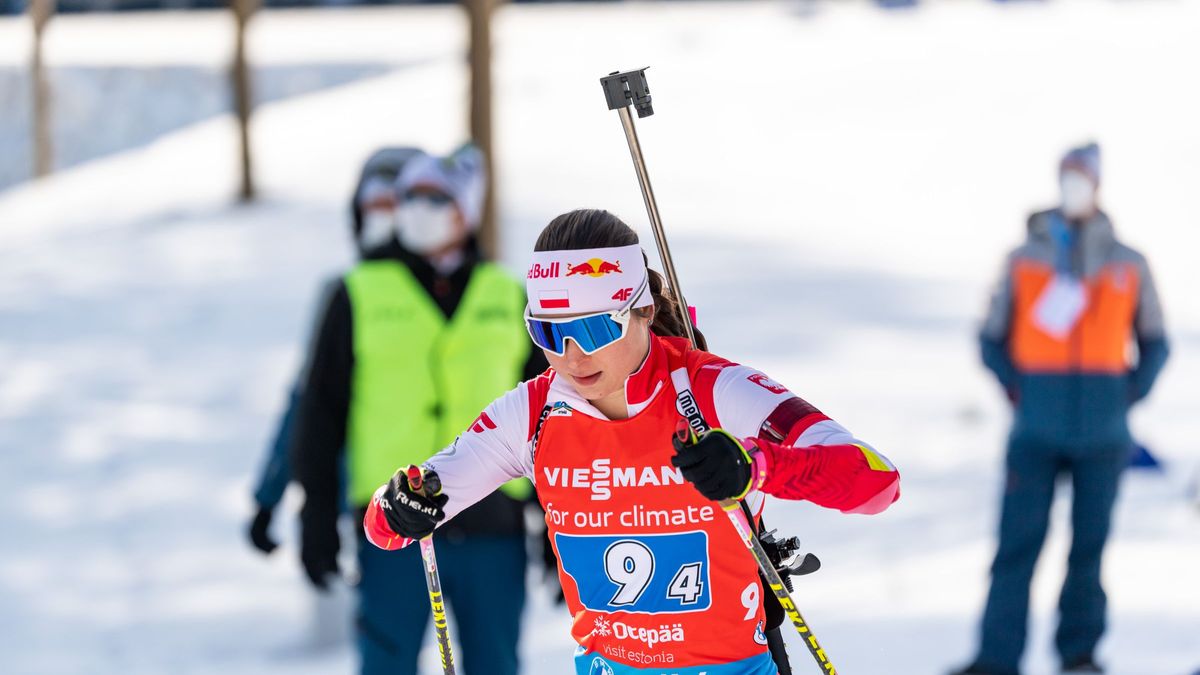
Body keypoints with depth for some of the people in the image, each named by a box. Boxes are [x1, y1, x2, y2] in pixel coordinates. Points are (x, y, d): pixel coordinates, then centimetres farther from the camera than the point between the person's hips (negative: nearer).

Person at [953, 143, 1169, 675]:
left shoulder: (1129, 266, 10)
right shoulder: (1024, 261, 8)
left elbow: (1154, 345, 16)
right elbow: (993, 340, 13)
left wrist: (1127, 397, 3)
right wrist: (1020, 391, 1)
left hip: (1102, 432, 1)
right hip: (1036, 431, -1)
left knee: (1089, 543, 3)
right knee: (1018, 541, -7)